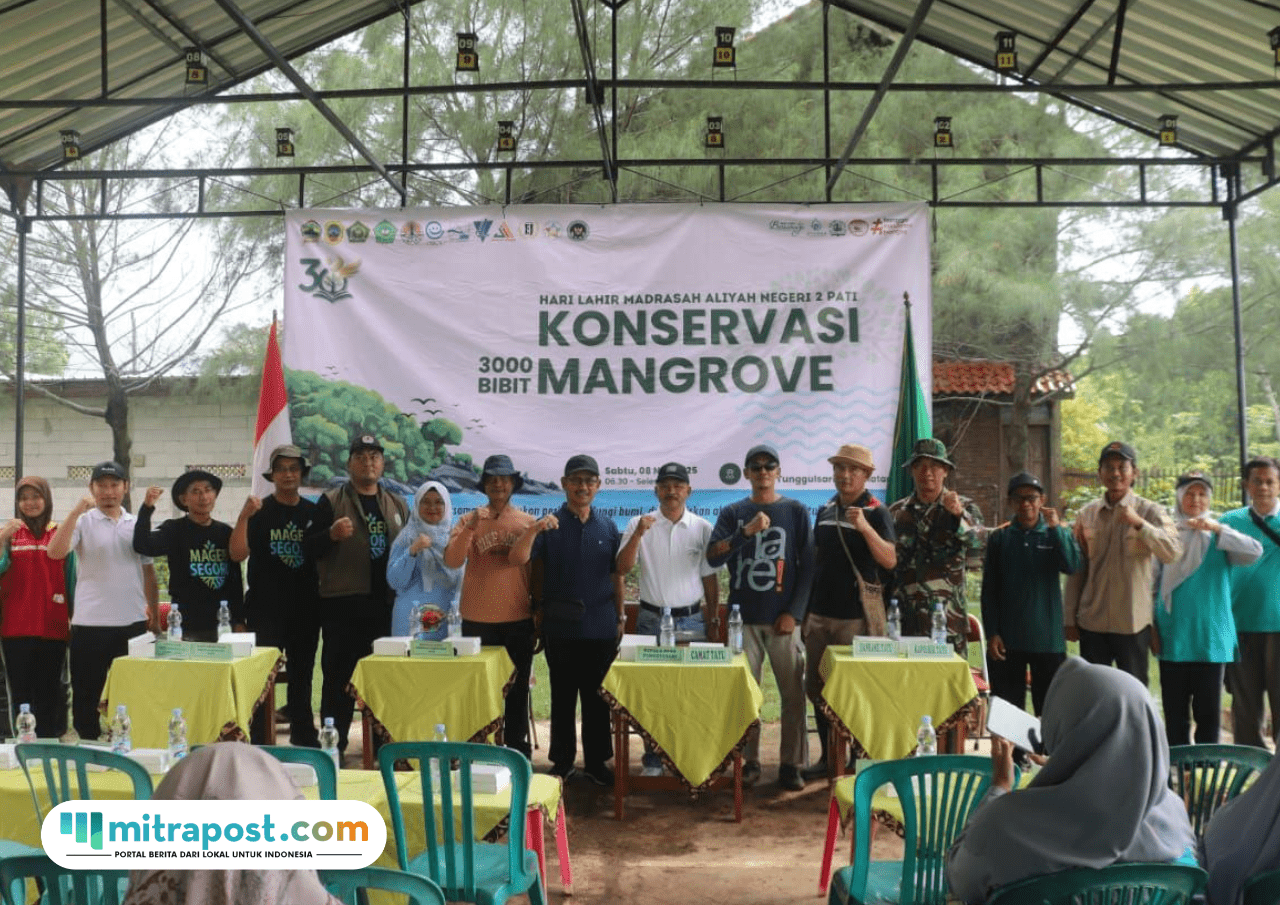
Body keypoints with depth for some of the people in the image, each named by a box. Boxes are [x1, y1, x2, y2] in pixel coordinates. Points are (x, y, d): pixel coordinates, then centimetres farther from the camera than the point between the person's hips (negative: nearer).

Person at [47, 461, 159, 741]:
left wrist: (155, 616, 13)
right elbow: (55, 552, -19)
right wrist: (76, 511, -21)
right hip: (90, 625, -3)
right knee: (86, 697, 6)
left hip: (134, 624, 3)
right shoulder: (83, 521, -1)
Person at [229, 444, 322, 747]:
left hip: (306, 609, 3)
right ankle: (257, 740, 7)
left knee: (302, 675, 13)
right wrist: (243, 516, -24)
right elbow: (237, 555, -12)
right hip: (266, 609, -3)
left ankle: (305, 738, 24)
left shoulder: (314, 512, 6)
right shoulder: (260, 512, -2)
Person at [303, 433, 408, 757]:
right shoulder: (331, 501, 2)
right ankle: (333, 748, 9)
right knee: (338, 678, 0)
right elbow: (309, 549, -4)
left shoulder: (398, 506, 15)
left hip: (384, 604, 4)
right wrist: (331, 534, -23)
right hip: (342, 604, -4)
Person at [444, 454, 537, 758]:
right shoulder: (469, 520, 3)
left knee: (518, 688, 8)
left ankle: (517, 750, 18)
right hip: (478, 620, 0)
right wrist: (470, 527, -22)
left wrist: (539, 619, 5)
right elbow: (452, 561, -9)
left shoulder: (528, 522, 2)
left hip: (518, 619, 0)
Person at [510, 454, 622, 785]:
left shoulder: (607, 526, 7)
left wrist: (620, 616, 11)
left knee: (597, 699, 9)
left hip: (601, 627, 2)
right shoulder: (550, 525, -1)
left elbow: (616, 574, 13)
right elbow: (517, 559, -12)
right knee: (562, 697, 8)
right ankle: (562, 760, 21)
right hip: (561, 628, -2)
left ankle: (596, 761, 20)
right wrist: (533, 530, -29)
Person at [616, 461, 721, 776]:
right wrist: (638, 534, -23)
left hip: (691, 620, 0)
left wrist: (713, 623, 6)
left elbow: (709, 578, 7)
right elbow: (622, 568, -9)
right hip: (651, 618, 0)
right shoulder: (640, 524, 0)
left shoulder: (702, 528, 1)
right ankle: (652, 759, 15)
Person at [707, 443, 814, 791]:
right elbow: (713, 557, -4)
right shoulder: (733, 513, 7)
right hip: (743, 618, 1)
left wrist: (794, 612, -5)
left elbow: (807, 566, 3)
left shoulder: (795, 512, 5)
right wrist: (746, 531, -17)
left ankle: (790, 764, 8)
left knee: (793, 693, -1)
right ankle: (748, 761, 12)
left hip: (783, 619, -1)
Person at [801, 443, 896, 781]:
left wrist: (865, 528, -30)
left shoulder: (876, 512, -5)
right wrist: (807, 609, 17)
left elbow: (890, 561, -16)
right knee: (817, 688, 10)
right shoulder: (825, 511, 12)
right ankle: (829, 757, 22)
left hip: (856, 617, -6)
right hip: (820, 614, 6)